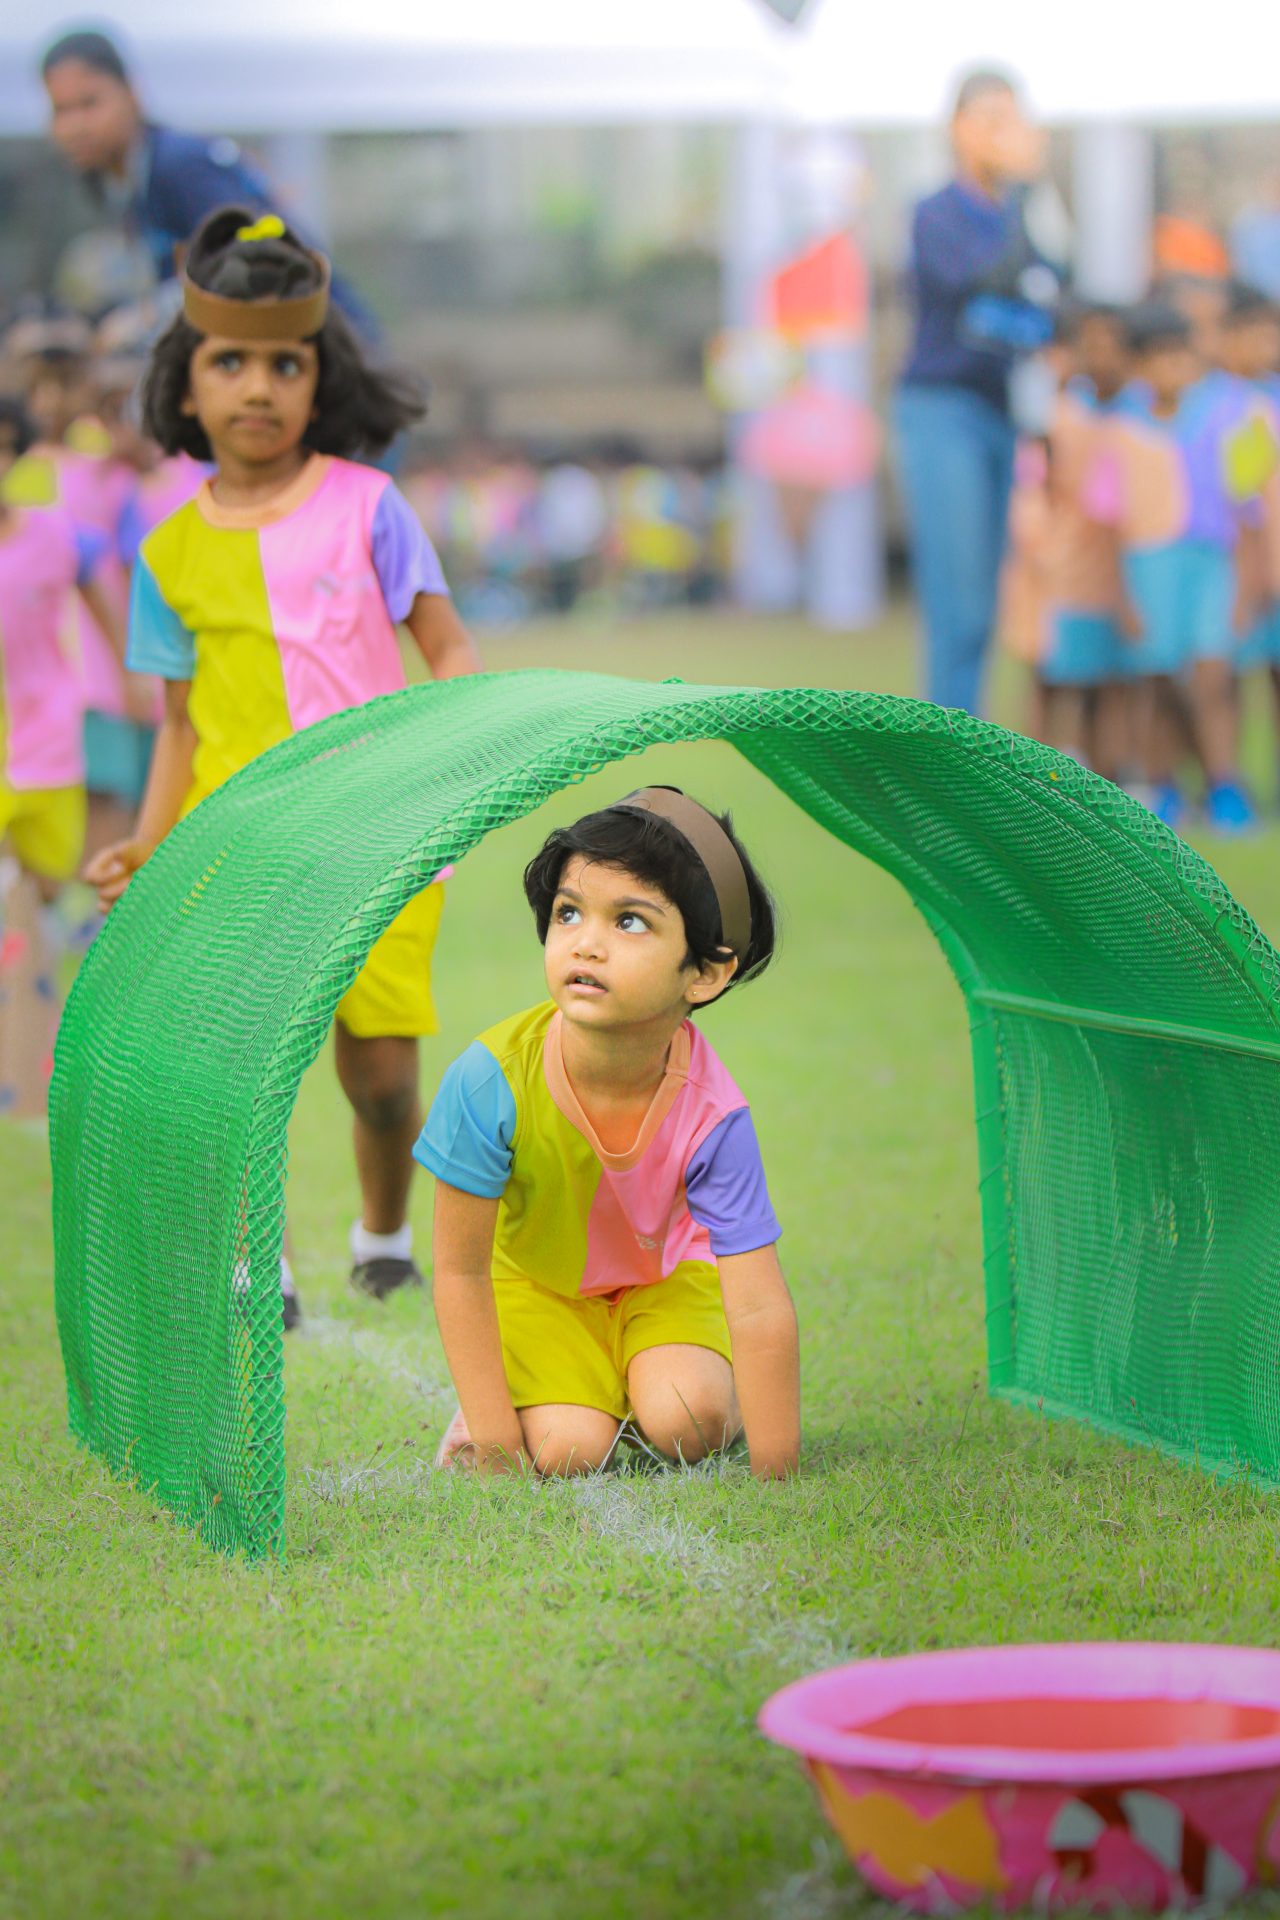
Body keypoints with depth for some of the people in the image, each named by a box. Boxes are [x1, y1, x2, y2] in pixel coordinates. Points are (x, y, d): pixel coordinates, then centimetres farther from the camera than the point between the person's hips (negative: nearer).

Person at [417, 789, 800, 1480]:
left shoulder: (710, 1116, -33)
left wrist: (775, 1476, -34)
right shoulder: (493, 1080, -34)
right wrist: (494, 1443, -21)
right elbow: (460, 1269, -22)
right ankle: (493, 1405, 13)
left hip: (665, 1274, 1)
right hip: (535, 1279, 0)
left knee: (685, 1427, -22)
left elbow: (759, 1308, -32)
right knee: (567, 1456, -18)